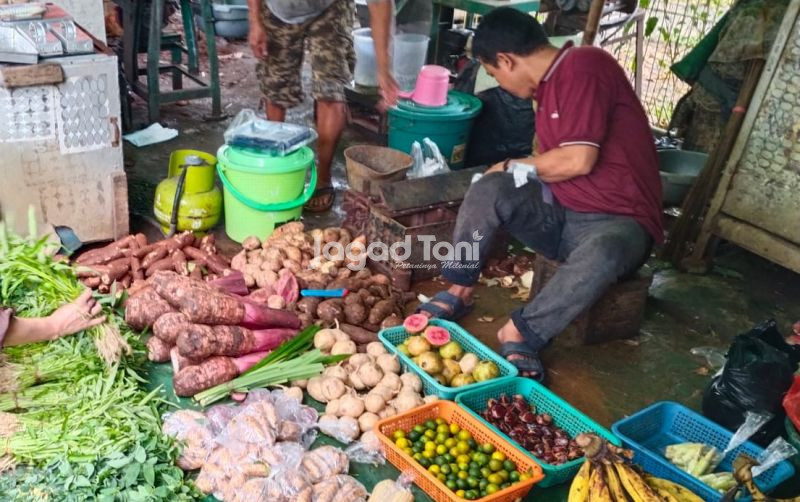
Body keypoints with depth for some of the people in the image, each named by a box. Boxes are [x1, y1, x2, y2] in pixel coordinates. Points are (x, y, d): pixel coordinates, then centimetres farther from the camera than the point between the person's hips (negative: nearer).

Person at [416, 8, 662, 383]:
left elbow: (577, 160, -23)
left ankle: (518, 334, -29)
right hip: (560, 212, 8)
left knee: (602, 254, -40)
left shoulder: (584, 66, -16)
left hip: (618, 221, -7)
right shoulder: (547, 83, 11)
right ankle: (459, 292, -7)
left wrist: (513, 167, -9)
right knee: (489, 189, -12)